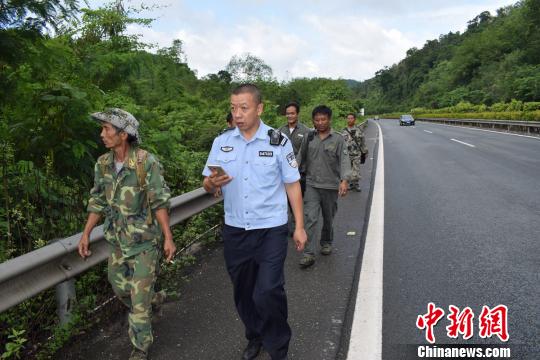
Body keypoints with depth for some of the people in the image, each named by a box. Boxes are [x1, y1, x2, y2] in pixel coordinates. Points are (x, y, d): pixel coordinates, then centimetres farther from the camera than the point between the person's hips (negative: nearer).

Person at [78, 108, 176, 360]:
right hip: (117, 240, 6)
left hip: (145, 240, -5)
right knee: (120, 287, 19)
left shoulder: (146, 162, -18)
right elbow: (98, 202, 8)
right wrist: (85, 234, 7)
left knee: (139, 295, 2)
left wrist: (168, 237, -17)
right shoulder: (103, 164, -1)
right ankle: (150, 300, 49)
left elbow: (159, 202, -16)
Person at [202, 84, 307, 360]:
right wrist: (211, 183, -21)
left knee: (268, 293, -7)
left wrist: (299, 227, -3)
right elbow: (207, 185, 3)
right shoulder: (222, 142, 1)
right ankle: (254, 337, 41)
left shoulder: (278, 141, -6)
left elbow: (292, 185, -2)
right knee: (243, 292, 16)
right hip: (234, 231, 4)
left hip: (271, 230, -3)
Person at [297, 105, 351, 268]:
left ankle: (326, 242, 39)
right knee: (310, 218, -9)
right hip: (312, 185, 1)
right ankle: (308, 254, -7)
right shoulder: (309, 137, 5)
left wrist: (344, 180, -26)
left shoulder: (338, 139, -3)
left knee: (328, 218, 15)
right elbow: (301, 158, 12)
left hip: (331, 186, -1)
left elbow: (344, 160, -12)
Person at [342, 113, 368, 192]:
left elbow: (363, 143, 5)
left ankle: (356, 184, 11)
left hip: (357, 154, -2)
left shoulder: (359, 130, 1)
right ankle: (351, 184, 20)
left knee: (356, 171, -2)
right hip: (347, 155, 2)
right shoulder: (344, 132, 5)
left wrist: (364, 154, 3)